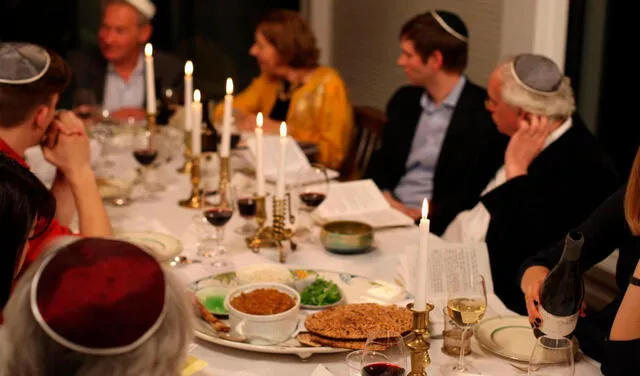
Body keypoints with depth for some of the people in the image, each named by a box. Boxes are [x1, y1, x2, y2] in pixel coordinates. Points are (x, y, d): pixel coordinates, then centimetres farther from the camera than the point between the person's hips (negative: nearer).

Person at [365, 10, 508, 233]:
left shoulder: (484, 112, -9)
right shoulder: (404, 100, 13)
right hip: (389, 212, 6)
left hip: (439, 225, -6)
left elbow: (481, 190, -11)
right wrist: (385, 198, -4)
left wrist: (427, 214, -17)